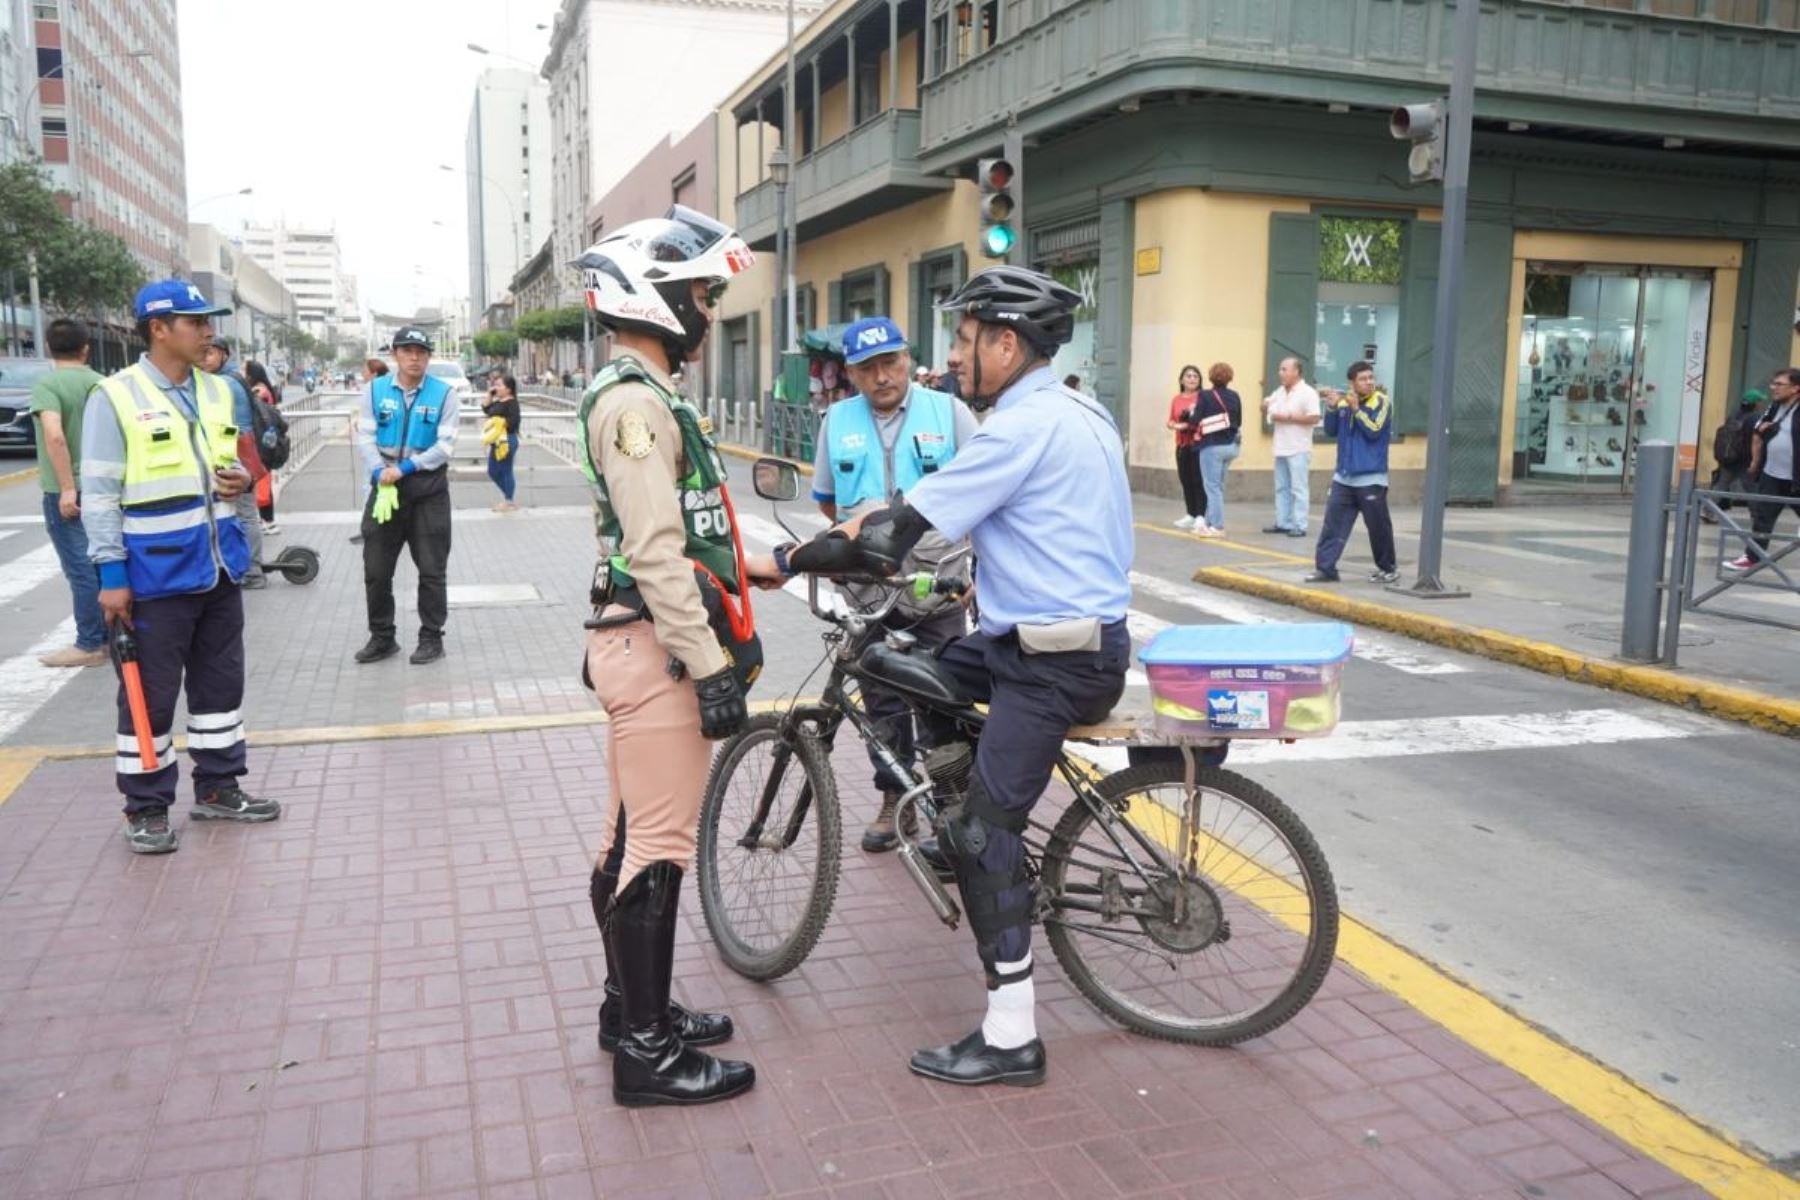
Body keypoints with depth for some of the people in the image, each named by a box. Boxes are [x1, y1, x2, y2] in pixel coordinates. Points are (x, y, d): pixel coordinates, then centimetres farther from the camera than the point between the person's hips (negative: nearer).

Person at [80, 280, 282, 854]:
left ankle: (218, 788, 28)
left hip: (220, 567, 7)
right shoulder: (114, 396, -11)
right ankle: (145, 807, 17)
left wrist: (239, 478, -3)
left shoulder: (218, 391, 8)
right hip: (156, 574, -6)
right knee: (150, 693, 4)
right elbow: (100, 494, -11)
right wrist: (111, 574, -15)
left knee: (221, 681, 15)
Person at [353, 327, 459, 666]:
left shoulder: (443, 393, -3)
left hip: (429, 489, -2)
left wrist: (406, 468, -18)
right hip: (384, 485, 2)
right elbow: (364, 437, -2)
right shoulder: (376, 389, 4)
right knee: (376, 569, 8)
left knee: (432, 569, 4)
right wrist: (379, 472, -19)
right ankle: (382, 637, 22)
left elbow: (446, 444, -9)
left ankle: (431, 638, 15)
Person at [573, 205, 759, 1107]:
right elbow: (656, 553, -24)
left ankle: (632, 1008, 31)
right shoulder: (636, 402, -17)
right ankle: (648, 1051, 8)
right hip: (657, 646, -11)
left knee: (632, 838, 17)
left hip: (637, 640, 11)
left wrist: (727, 631, 24)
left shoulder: (636, 394, 17)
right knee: (658, 849, -3)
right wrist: (711, 667, -23)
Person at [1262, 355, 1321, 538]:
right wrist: (1265, 407, -2)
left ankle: (1299, 526, -2)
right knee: (1281, 488, 11)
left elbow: (1314, 418, -19)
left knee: (1298, 488, -5)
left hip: (1298, 449, -8)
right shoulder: (1279, 392, 12)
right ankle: (1283, 523, 18)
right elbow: (1268, 412, 22)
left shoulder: (1307, 393, -10)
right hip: (1281, 448, 8)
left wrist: (1288, 417, -17)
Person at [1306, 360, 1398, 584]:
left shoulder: (1382, 402, -5)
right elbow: (1331, 431, 5)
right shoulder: (1344, 402, 8)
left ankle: (1389, 568, 18)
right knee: (1333, 523, 0)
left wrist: (1356, 408, -20)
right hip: (1343, 477, 4)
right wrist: (1333, 408, -9)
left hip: (1371, 478, -4)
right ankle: (1325, 568, 3)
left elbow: (1374, 431, -17)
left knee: (1378, 526, 2)